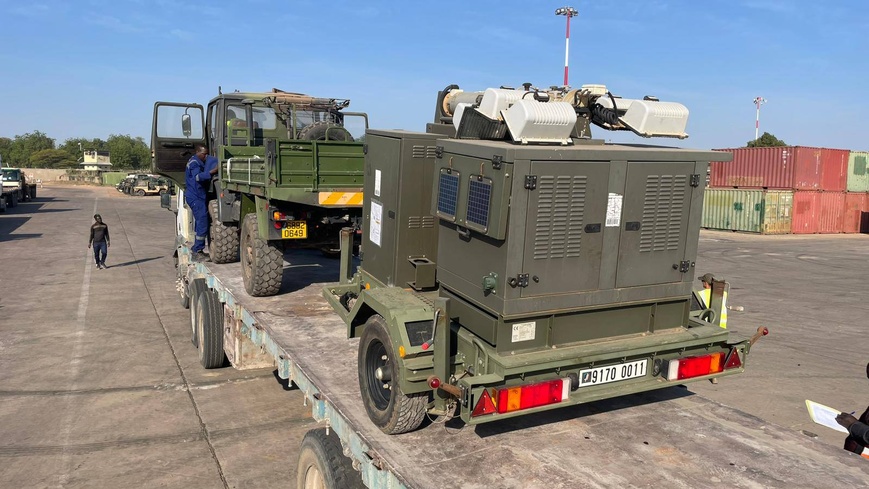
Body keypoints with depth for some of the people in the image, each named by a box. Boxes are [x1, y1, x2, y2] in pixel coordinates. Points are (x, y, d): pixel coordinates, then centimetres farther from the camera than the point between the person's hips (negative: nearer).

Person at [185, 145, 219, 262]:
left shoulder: (200, 162, 18)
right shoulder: (194, 162, -14)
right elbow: (197, 177, -30)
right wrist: (212, 172, -42)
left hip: (199, 197, 11)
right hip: (196, 198, -11)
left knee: (200, 223, 18)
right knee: (203, 224, -15)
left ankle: (196, 249, 29)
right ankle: (197, 253, -14)